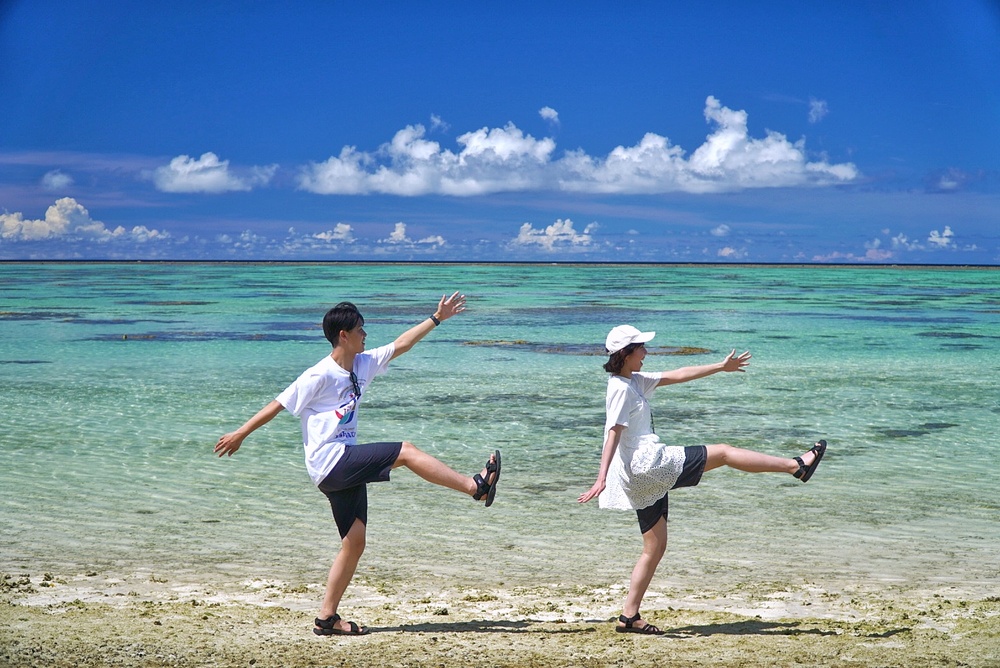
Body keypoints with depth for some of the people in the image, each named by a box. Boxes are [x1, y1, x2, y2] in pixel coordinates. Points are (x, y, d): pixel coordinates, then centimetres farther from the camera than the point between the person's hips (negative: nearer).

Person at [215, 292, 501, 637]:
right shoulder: (320, 375, -11)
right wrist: (240, 434, -4)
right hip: (330, 462, -9)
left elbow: (401, 344, 18)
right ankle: (476, 486, -12)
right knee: (405, 451, -16)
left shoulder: (364, 364, 12)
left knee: (354, 541, 4)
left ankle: (327, 617, 8)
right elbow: (279, 404, -7)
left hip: (346, 466, 9)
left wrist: (437, 318, 17)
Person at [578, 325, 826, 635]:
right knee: (722, 452, -1)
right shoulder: (621, 388, -11)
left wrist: (721, 366, 27)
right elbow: (613, 433, -21)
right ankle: (797, 465, 7)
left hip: (646, 477, 10)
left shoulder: (634, 381, 18)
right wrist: (602, 477, -30)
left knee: (655, 548, 10)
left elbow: (677, 376, 24)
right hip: (646, 462, -10)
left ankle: (629, 617, 9)